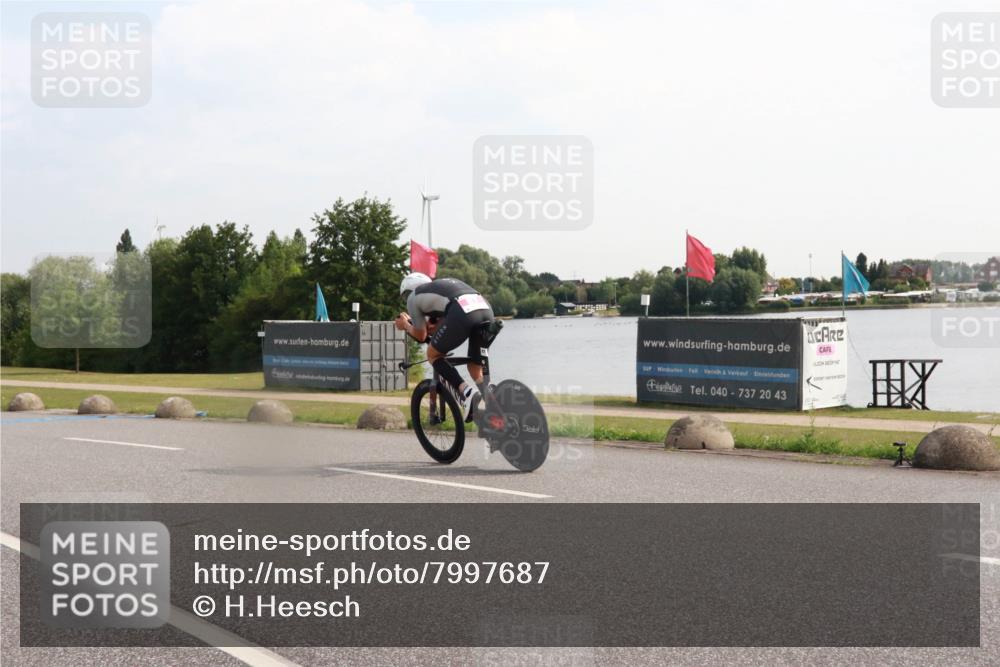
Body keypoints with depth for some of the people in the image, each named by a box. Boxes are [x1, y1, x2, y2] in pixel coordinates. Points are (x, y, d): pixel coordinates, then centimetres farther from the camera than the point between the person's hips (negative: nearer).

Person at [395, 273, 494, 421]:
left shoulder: (413, 297, 23)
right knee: (476, 369, 22)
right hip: (486, 310, 6)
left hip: (462, 314, -6)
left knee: (433, 355, 15)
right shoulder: (443, 285, 41)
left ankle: (465, 391, -4)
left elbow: (421, 336, 30)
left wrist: (405, 325, 47)